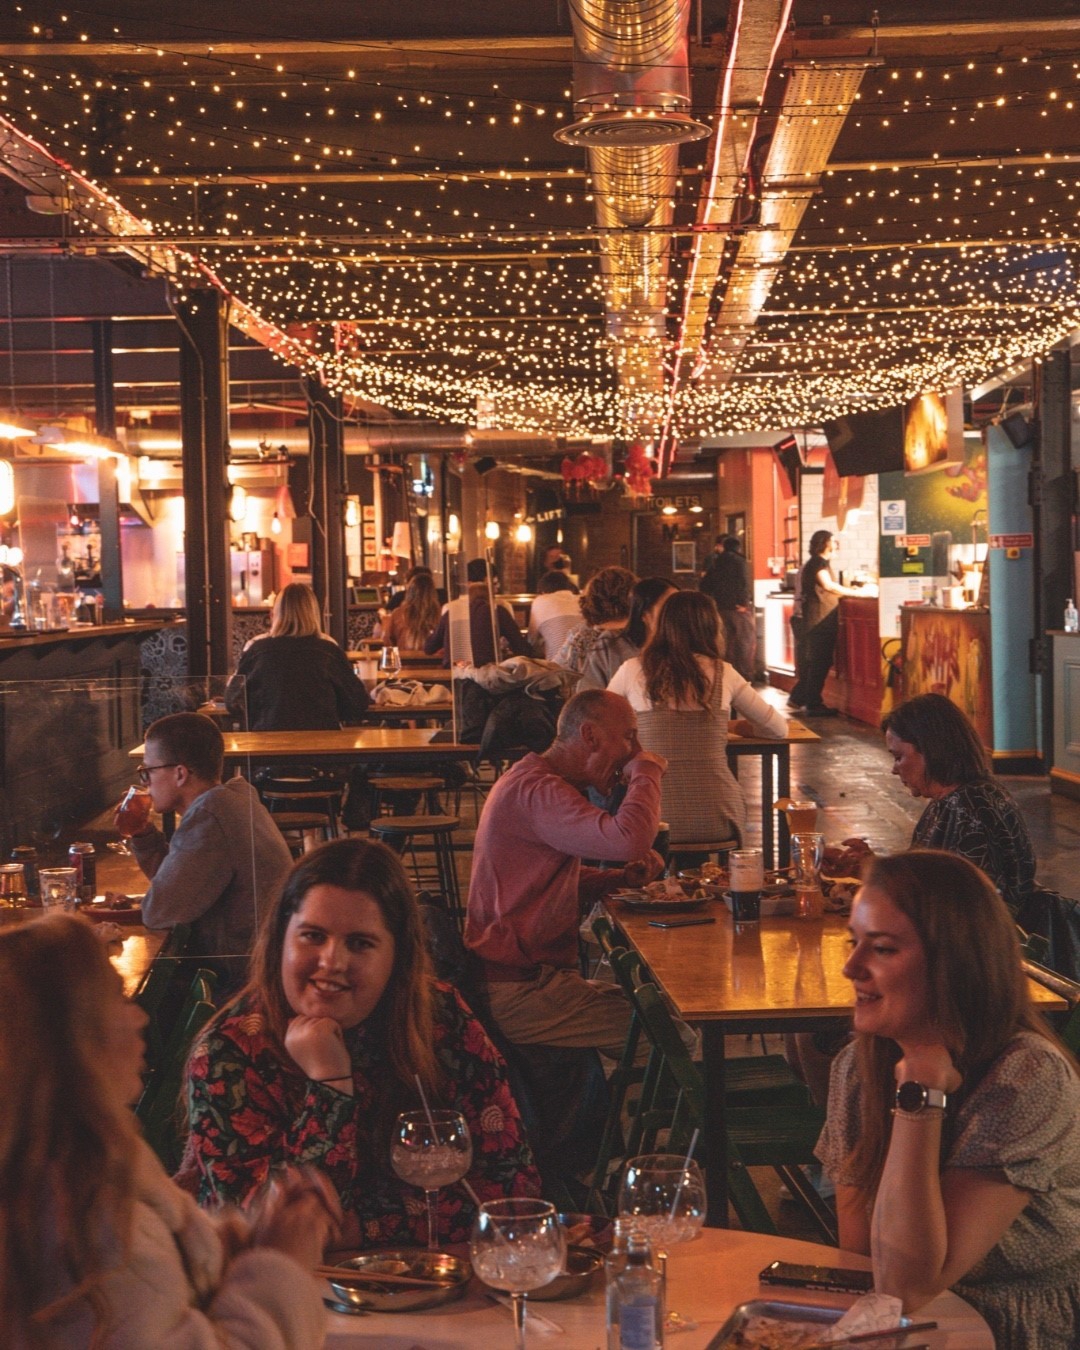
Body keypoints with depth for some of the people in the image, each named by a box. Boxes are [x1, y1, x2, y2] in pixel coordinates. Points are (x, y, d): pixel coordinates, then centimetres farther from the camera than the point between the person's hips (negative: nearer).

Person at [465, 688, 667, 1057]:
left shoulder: (538, 784, 16)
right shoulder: (535, 791, -20)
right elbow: (630, 839, -34)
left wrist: (624, 878, 6)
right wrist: (647, 769, -15)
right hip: (516, 994, -11)